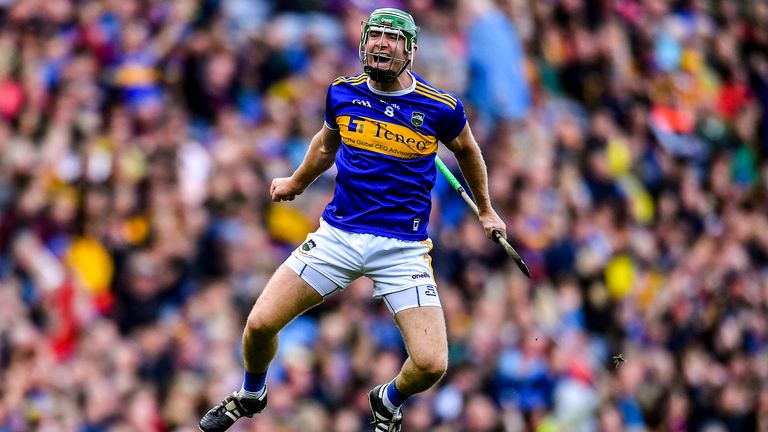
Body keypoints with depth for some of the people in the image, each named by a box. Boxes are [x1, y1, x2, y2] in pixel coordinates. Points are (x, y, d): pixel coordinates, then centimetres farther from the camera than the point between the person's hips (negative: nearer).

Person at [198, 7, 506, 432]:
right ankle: (251, 396, 26)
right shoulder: (342, 93, 1)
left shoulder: (441, 108, -8)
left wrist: (485, 210, 26)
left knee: (431, 365, -15)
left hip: (403, 248, -2)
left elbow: (466, 150, 14)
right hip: (338, 234, 2)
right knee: (260, 324, -7)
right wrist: (296, 183, 37)